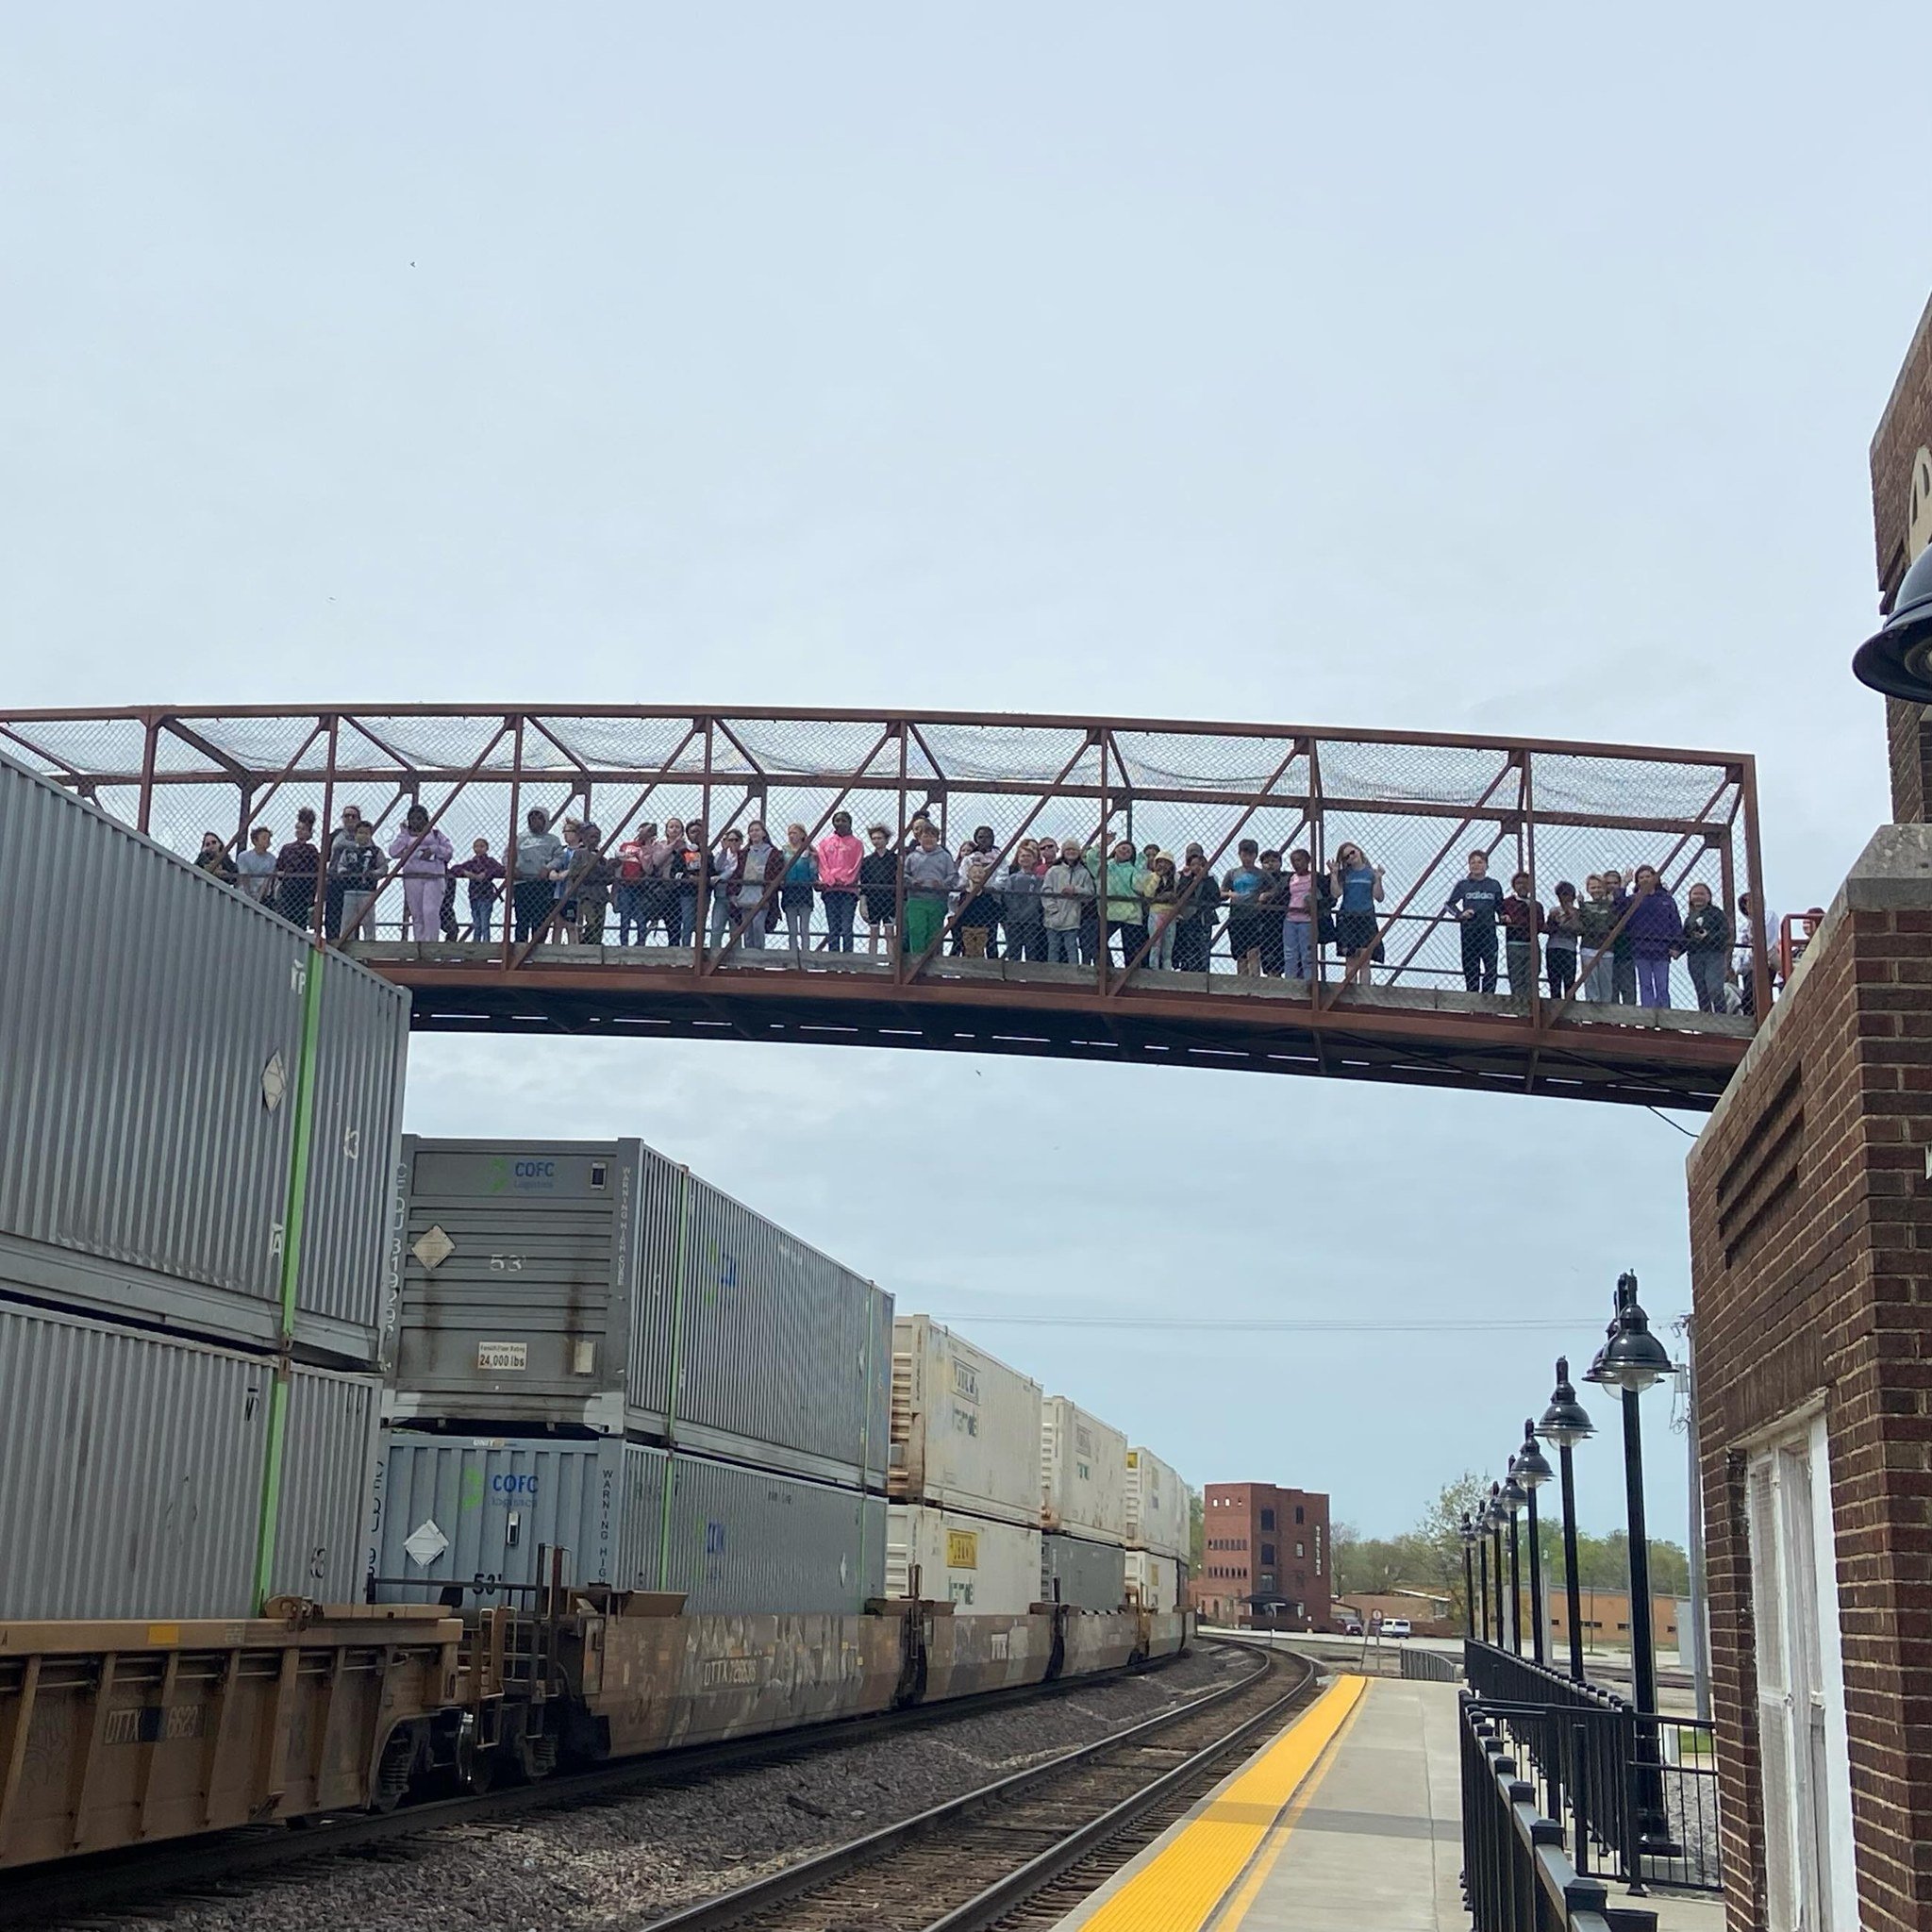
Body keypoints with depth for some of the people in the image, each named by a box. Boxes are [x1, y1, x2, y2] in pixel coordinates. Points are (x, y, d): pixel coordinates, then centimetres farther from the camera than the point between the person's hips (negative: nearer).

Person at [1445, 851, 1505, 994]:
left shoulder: (1495, 885, 11)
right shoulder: (1463, 884, 8)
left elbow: (1500, 907, 17)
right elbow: (1449, 904, 8)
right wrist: (1460, 914, -10)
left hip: (1488, 932, 0)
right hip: (1469, 932, 0)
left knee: (1491, 969, -11)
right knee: (1470, 970, 2)